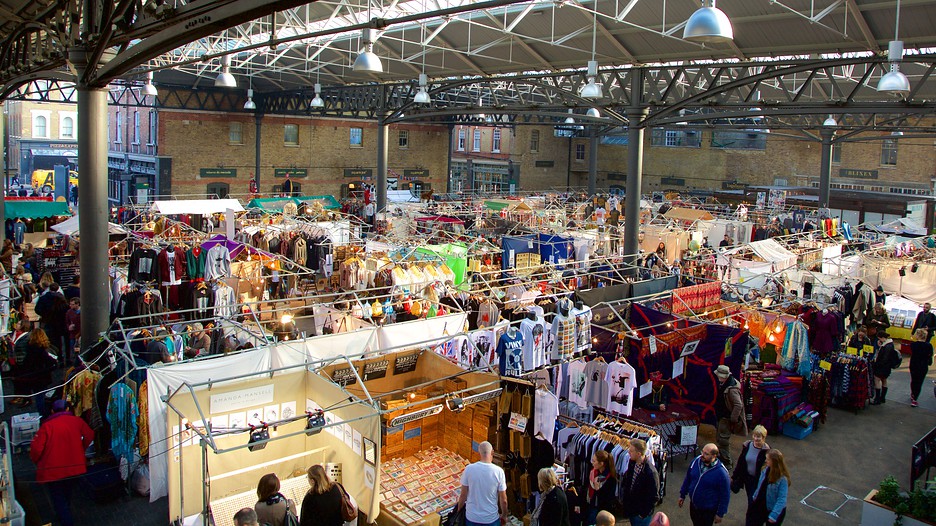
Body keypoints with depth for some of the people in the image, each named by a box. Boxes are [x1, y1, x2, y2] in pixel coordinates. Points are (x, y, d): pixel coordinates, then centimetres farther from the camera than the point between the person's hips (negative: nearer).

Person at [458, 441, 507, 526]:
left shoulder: (469, 469, -12)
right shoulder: (499, 471, -15)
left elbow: (463, 496, -5)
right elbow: (503, 500, -8)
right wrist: (504, 515, 9)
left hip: (472, 518, 1)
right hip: (491, 519, -1)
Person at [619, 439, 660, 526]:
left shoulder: (650, 472, -29)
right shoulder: (632, 463, -7)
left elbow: (654, 497, -21)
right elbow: (625, 480, 12)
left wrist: (643, 514, -15)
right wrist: (623, 497, 7)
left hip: (641, 515, -7)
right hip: (630, 509, 7)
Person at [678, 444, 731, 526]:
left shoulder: (721, 473, -25)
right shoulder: (695, 461, -11)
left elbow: (725, 495, -15)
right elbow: (687, 479, 6)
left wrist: (720, 514, -10)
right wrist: (682, 495, 13)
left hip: (708, 510, -5)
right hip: (693, 505, 5)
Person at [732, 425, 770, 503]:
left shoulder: (766, 451, -16)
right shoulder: (747, 446, -2)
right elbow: (740, 462, 7)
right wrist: (734, 477, 11)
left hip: (759, 480, -4)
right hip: (747, 478, 4)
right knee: (750, 499, 14)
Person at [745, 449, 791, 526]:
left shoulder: (782, 479, -28)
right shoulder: (766, 470, -10)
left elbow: (781, 499, -27)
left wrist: (773, 515, -28)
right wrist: (755, 496, 16)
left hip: (773, 510, -6)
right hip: (760, 506, 6)